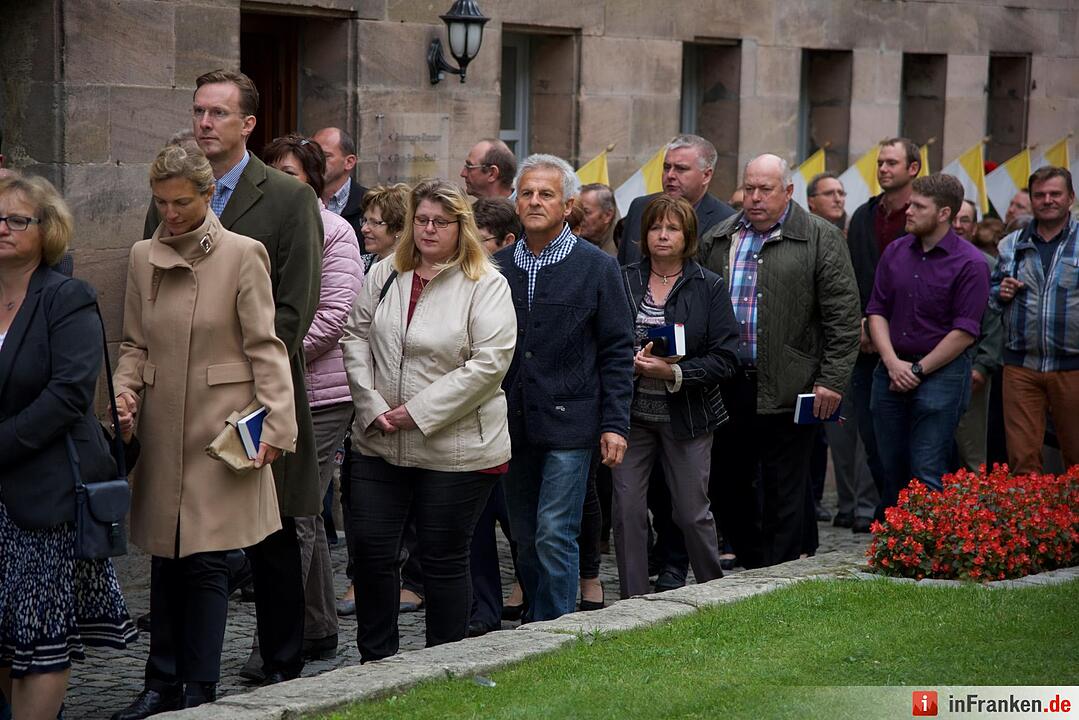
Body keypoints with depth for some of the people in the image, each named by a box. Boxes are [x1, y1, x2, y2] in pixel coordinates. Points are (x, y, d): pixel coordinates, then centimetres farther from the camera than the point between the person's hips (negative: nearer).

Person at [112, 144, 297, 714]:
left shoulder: (241, 255, -4)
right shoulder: (143, 257, 9)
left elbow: (264, 347, -5)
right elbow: (135, 344, 15)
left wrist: (277, 423, -12)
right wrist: (125, 390, -5)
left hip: (220, 432, -4)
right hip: (161, 431, 4)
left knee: (205, 561, -4)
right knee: (165, 560, 9)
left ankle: (198, 690, 3)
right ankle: (164, 682, 19)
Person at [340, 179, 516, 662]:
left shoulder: (485, 286, -6)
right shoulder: (384, 276, 10)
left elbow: (490, 362, -14)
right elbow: (356, 340, 10)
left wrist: (419, 411, -15)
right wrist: (373, 405, -4)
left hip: (455, 449, -4)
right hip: (380, 443, 4)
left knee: (444, 560, 5)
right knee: (371, 549, 3)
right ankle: (375, 658, 18)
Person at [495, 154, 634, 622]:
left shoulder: (597, 267, -1)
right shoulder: (498, 267, 8)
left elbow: (618, 351, -1)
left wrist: (615, 424, -8)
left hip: (568, 424, -4)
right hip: (513, 425, 4)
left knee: (554, 536, -8)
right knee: (525, 539, 11)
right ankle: (537, 622, 23)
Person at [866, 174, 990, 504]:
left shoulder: (969, 263, -9)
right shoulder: (895, 252, 7)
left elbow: (964, 332, -11)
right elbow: (877, 311, 7)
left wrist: (918, 371, -9)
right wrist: (892, 363, -7)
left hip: (941, 374, -5)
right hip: (891, 372, 5)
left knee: (927, 474, -7)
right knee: (892, 470, 10)